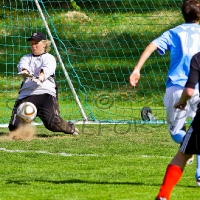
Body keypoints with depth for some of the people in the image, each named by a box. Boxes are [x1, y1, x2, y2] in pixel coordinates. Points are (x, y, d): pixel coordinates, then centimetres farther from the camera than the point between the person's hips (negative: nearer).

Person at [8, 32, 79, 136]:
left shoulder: (49, 58, 13)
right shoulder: (26, 58, 23)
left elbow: (47, 69, -10)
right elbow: (22, 66, -1)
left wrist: (40, 78, -34)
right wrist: (24, 72, -28)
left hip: (46, 93, -3)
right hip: (26, 94, 3)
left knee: (52, 123, -24)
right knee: (15, 127, -11)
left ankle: (70, 128, 9)